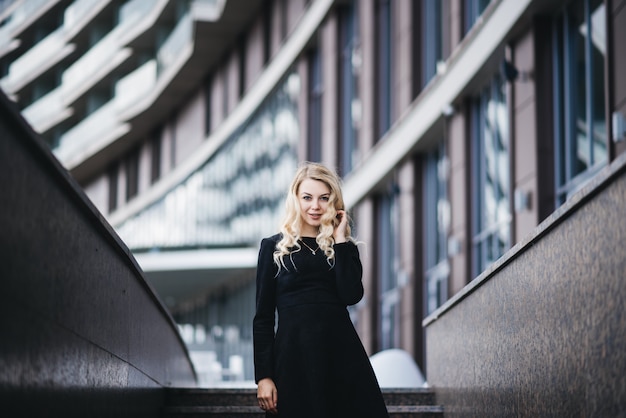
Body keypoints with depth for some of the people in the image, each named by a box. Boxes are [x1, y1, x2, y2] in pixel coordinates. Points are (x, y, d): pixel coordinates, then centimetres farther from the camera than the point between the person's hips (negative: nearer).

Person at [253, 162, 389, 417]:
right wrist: (263, 376, -5)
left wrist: (340, 240, -2)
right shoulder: (274, 247, 7)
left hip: (343, 354, 2)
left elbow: (352, 296, -7)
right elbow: (263, 317, 3)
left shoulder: (344, 247, 13)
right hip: (294, 357, -2)